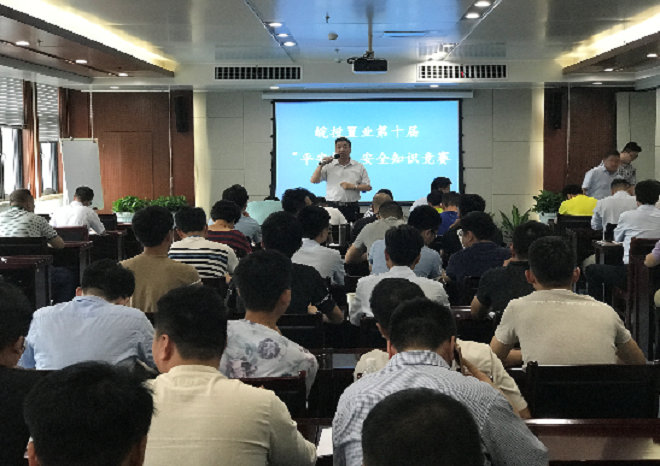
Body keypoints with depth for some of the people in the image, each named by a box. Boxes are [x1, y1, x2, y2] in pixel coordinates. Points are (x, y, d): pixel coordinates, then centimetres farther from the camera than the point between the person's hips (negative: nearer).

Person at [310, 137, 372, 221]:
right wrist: (321, 165, -3)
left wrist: (353, 186, -6)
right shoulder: (328, 166, 11)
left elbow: (368, 187, 9)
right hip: (332, 206, 0)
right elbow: (313, 181, 6)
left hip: (351, 208, 0)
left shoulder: (359, 167, 11)